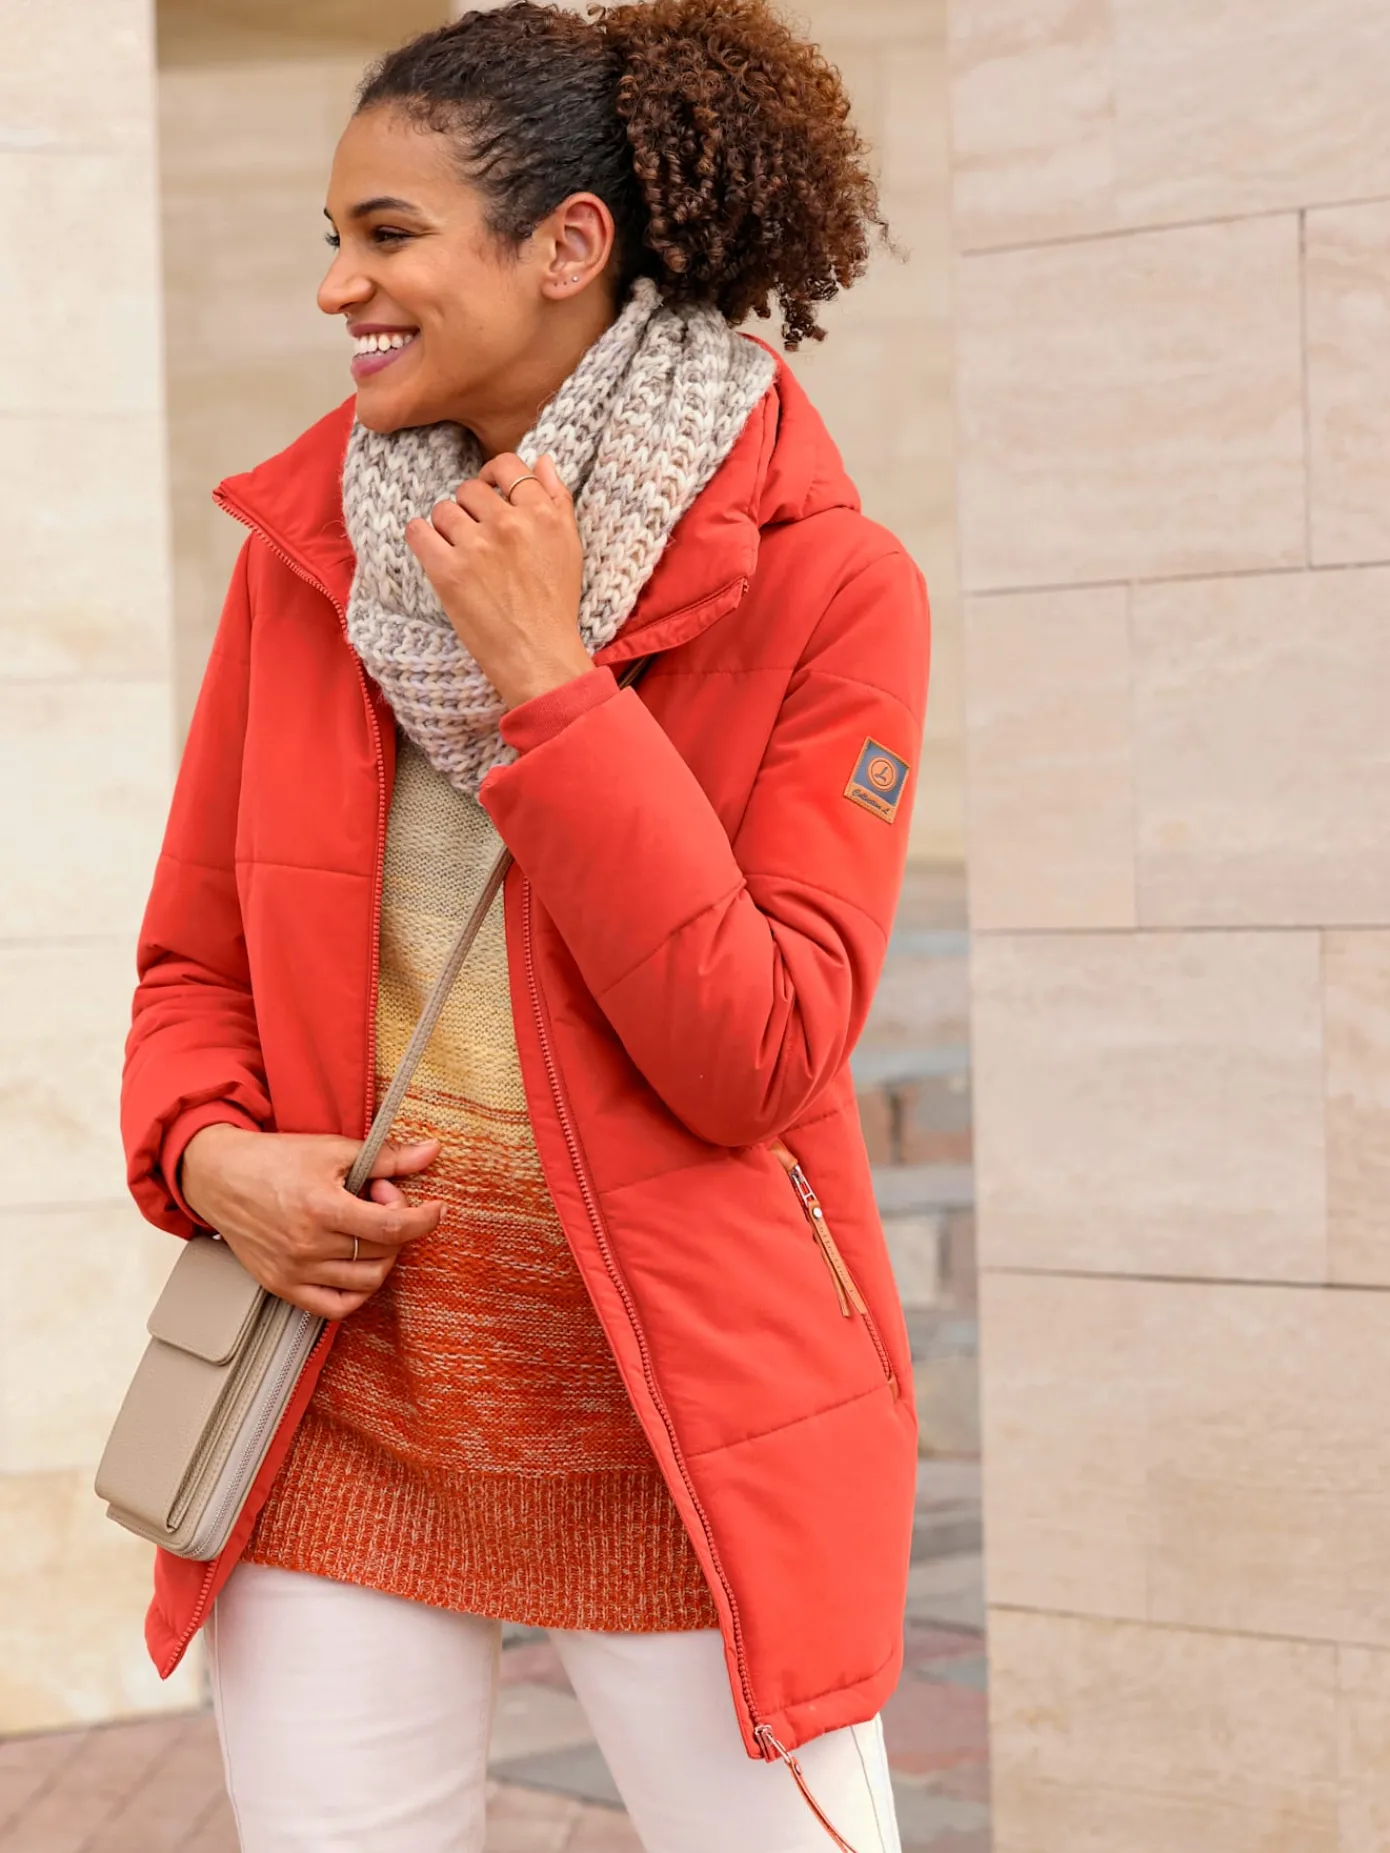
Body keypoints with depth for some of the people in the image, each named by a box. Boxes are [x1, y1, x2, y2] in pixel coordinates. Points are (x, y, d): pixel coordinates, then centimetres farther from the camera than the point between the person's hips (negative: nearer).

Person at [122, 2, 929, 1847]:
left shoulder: (822, 589, -8)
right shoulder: (309, 548, 4)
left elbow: (754, 1058, -16)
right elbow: (196, 954, 13)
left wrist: (545, 678, -19)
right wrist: (206, 1152, -9)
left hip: (674, 1412, -3)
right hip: (345, 1375, 3)